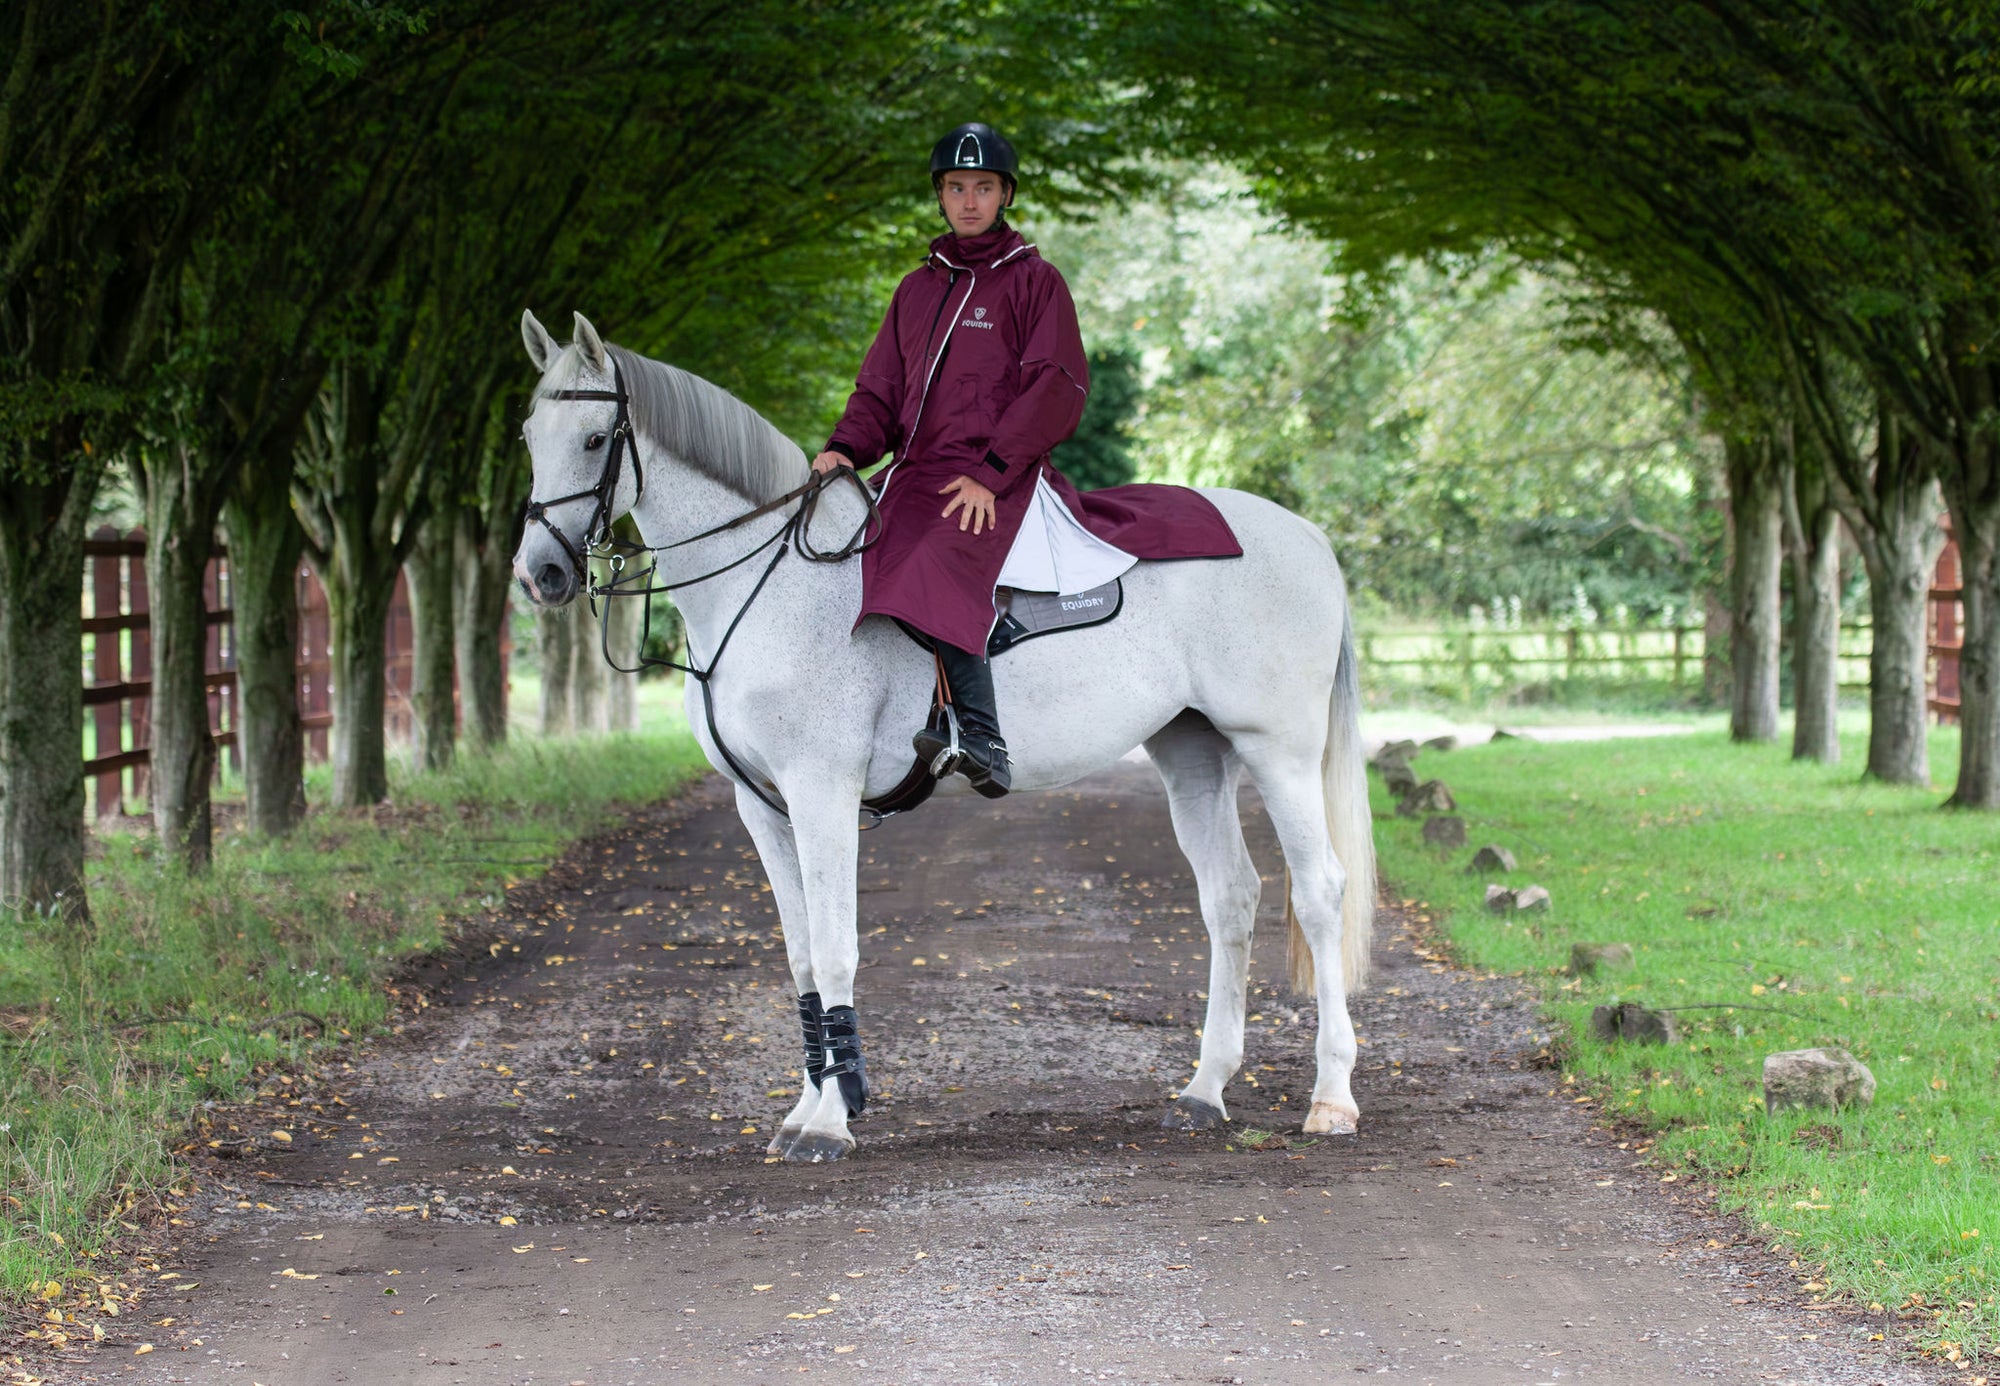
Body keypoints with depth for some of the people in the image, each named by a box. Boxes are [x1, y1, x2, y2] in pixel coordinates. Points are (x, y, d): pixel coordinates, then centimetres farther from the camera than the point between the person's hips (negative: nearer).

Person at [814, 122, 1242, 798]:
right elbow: (880, 390, 20)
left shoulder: (1035, 281, 4)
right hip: (914, 475, 7)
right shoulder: (916, 289, 21)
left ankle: (981, 740, -38)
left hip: (999, 480, -7)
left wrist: (991, 471, -18)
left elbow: (1056, 388, -6)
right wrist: (844, 448, -2)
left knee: (935, 567, -34)